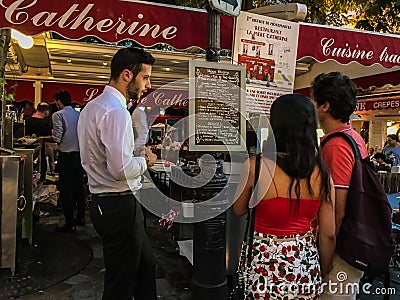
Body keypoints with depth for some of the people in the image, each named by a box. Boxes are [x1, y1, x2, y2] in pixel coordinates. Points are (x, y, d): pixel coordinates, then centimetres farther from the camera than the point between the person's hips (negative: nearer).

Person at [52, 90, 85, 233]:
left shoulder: (58, 115, -9)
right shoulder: (79, 114, 8)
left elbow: (57, 138, -13)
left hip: (66, 156, -6)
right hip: (80, 155, 6)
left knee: (66, 190, 1)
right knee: (78, 187, 17)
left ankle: (70, 224, 7)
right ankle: (80, 217, 28)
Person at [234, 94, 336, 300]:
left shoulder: (255, 165, -18)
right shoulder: (322, 174, -7)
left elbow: (239, 210, -1)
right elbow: (328, 235, -1)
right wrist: (322, 274, 16)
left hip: (266, 274, -3)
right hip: (307, 273, 3)